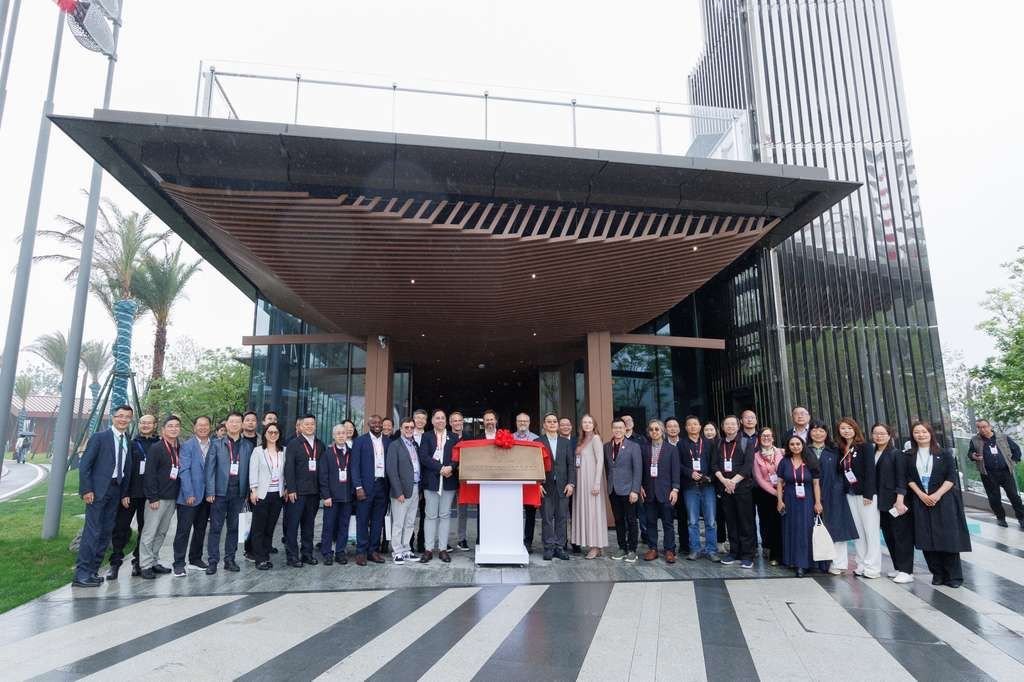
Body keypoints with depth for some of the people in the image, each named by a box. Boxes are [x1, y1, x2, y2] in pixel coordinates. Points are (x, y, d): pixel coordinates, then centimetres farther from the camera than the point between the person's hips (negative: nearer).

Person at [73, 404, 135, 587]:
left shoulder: (129, 442, 12)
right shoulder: (100, 437, -3)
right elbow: (84, 465, -7)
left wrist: (125, 494, 8)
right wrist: (86, 490, -13)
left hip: (116, 491, 6)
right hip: (98, 490, -6)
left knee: (106, 532, 7)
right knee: (92, 531, -8)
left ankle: (92, 571, 16)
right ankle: (81, 574, -3)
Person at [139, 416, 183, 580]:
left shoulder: (180, 449, 10)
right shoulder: (156, 448, -7)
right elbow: (150, 474, -12)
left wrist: (179, 494, 5)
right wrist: (153, 497, -16)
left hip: (172, 498, 6)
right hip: (157, 498, -6)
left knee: (161, 533, 13)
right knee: (149, 533, -1)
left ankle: (154, 562, 22)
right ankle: (145, 565, 7)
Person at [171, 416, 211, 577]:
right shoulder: (187, 445, -6)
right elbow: (184, 471, -11)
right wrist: (189, 494, -17)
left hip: (206, 495, 5)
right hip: (190, 495, -5)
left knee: (201, 529, 14)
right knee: (184, 529, -1)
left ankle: (196, 558, 27)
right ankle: (178, 563, 7)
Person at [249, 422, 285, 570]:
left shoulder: (283, 452, 8)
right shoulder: (258, 451, 0)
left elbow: (285, 472, 11)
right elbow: (253, 471, -5)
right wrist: (253, 490, -11)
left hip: (277, 494, 3)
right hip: (262, 494, -3)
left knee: (270, 527, 9)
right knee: (259, 527, 1)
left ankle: (266, 556, 18)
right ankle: (260, 559, 8)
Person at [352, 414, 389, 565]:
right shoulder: (360, 441, 0)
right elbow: (354, 465, -3)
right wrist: (358, 487, -11)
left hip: (383, 485, 3)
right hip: (366, 486, -3)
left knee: (378, 520, 8)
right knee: (362, 520, 2)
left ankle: (373, 550, 19)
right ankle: (361, 552, 11)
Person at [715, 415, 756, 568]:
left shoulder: (747, 443, 1)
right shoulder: (719, 444, 12)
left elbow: (748, 466, -8)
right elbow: (715, 465, 7)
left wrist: (733, 481, -14)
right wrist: (724, 480, -9)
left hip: (743, 486, -3)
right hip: (725, 487, 3)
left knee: (746, 521, -1)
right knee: (730, 521, 8)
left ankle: (747, 555, 5)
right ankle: (734, 552, 17)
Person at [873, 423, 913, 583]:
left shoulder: (896, 454, -6)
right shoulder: (872, 454, 10)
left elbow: (901, 478, -11)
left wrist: (900, 500, -18)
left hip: (896, 501, -6)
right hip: (882, 503, 6)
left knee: (902, 535, -2)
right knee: (889, 536, 11)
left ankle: (906, 571, 3)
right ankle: (898, 568, 21)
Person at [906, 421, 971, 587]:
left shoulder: (944, 453, 0)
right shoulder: (910, 456, 7)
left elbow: (952, 477, -5)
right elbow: (909, 478, 6)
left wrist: (937, 495, -14)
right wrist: (921, 494, -9)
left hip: (944, 499, -2)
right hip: (921, 501, 2)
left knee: (948, 538, -3)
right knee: (927, 539, 1)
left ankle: (954, 576, 7)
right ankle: (937, 574, 12)